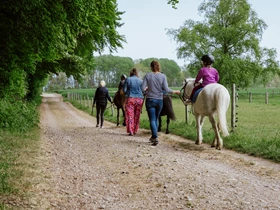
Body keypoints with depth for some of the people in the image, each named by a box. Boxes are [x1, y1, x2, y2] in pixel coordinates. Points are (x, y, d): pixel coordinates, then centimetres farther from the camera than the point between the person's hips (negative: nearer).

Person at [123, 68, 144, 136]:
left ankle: (130, 131, -7)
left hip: (130, 99, -2)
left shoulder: (128, 79, -1)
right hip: (139, 99, 2)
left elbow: (124, 90, -2)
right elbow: (143, 91, 6)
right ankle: (135, 130, 18)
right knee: (137, 116, 11)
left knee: (130, 115, 0)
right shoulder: (141, 81, 5)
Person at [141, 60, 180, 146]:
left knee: (152, 119, -1)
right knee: (156, 119, 18)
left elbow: (143, 89, -10)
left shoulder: (147, 76, -6)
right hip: (159, 100, 2)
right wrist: (175, 91, 3)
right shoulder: (163, 76, -5)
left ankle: (155, 138, -17)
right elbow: (166, 89, -12)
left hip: (150, 100, -2)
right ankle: (153, 137, 29)